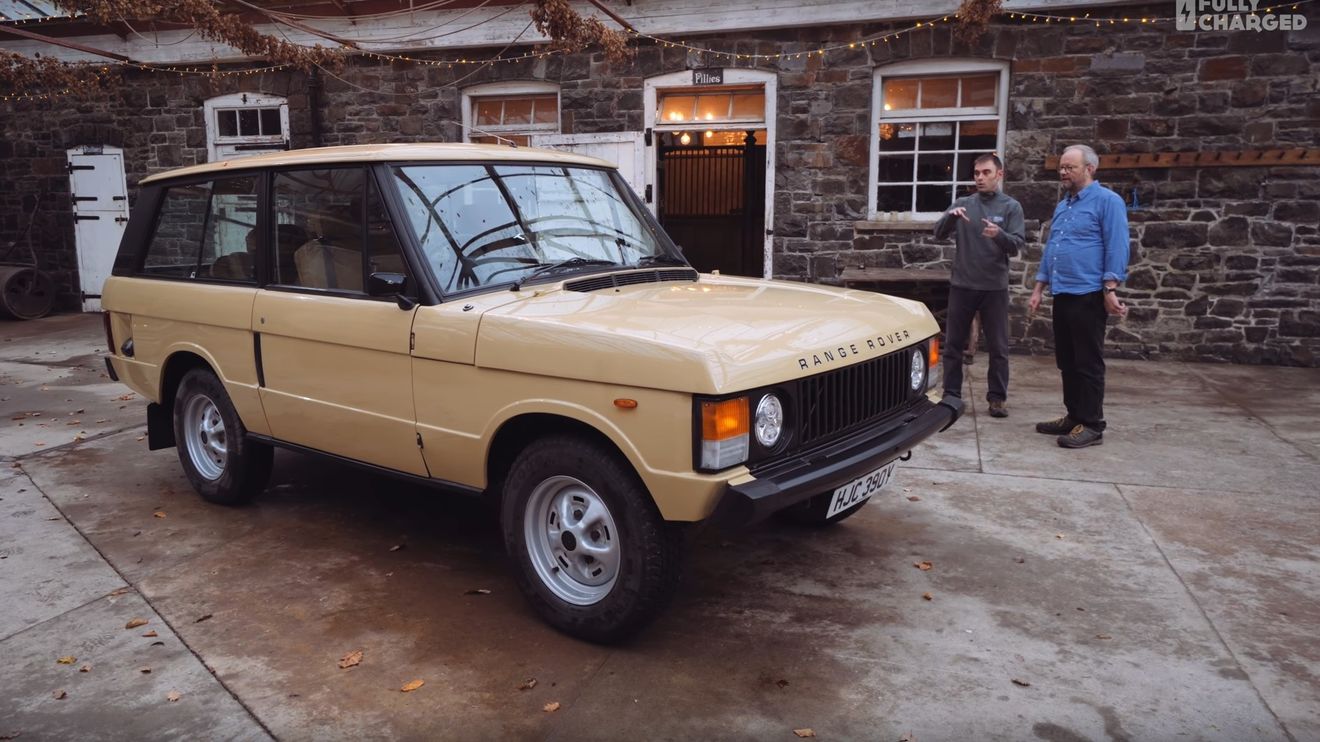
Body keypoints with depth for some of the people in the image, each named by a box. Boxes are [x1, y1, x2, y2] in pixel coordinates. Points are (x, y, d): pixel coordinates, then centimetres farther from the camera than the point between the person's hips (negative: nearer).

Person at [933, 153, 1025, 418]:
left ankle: (997, 397, 13)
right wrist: (951, 216, -24)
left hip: (995, 287, -1)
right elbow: (938, 233, -4)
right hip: (961, 285, 2)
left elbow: (1017, 245, -8)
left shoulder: (1011, 207, 1)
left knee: (998, 347, 3)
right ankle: (951, 394, 16)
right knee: (953, 344, 6)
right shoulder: (962, 203, 6)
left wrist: (999, 234, -29)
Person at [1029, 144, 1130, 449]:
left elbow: (1116, 248, -13)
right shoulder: (1062, 206, 18)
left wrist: (1110, 290, -19)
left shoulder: (1107, 200, -6)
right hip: (1062, 295, 8)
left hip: (1088, 295, -8)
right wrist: (1038, 289, 18)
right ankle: (1074, 417, 22)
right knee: (1067, 362, 12)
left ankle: (1092, 425, 2)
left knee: (1088, 363, -4)